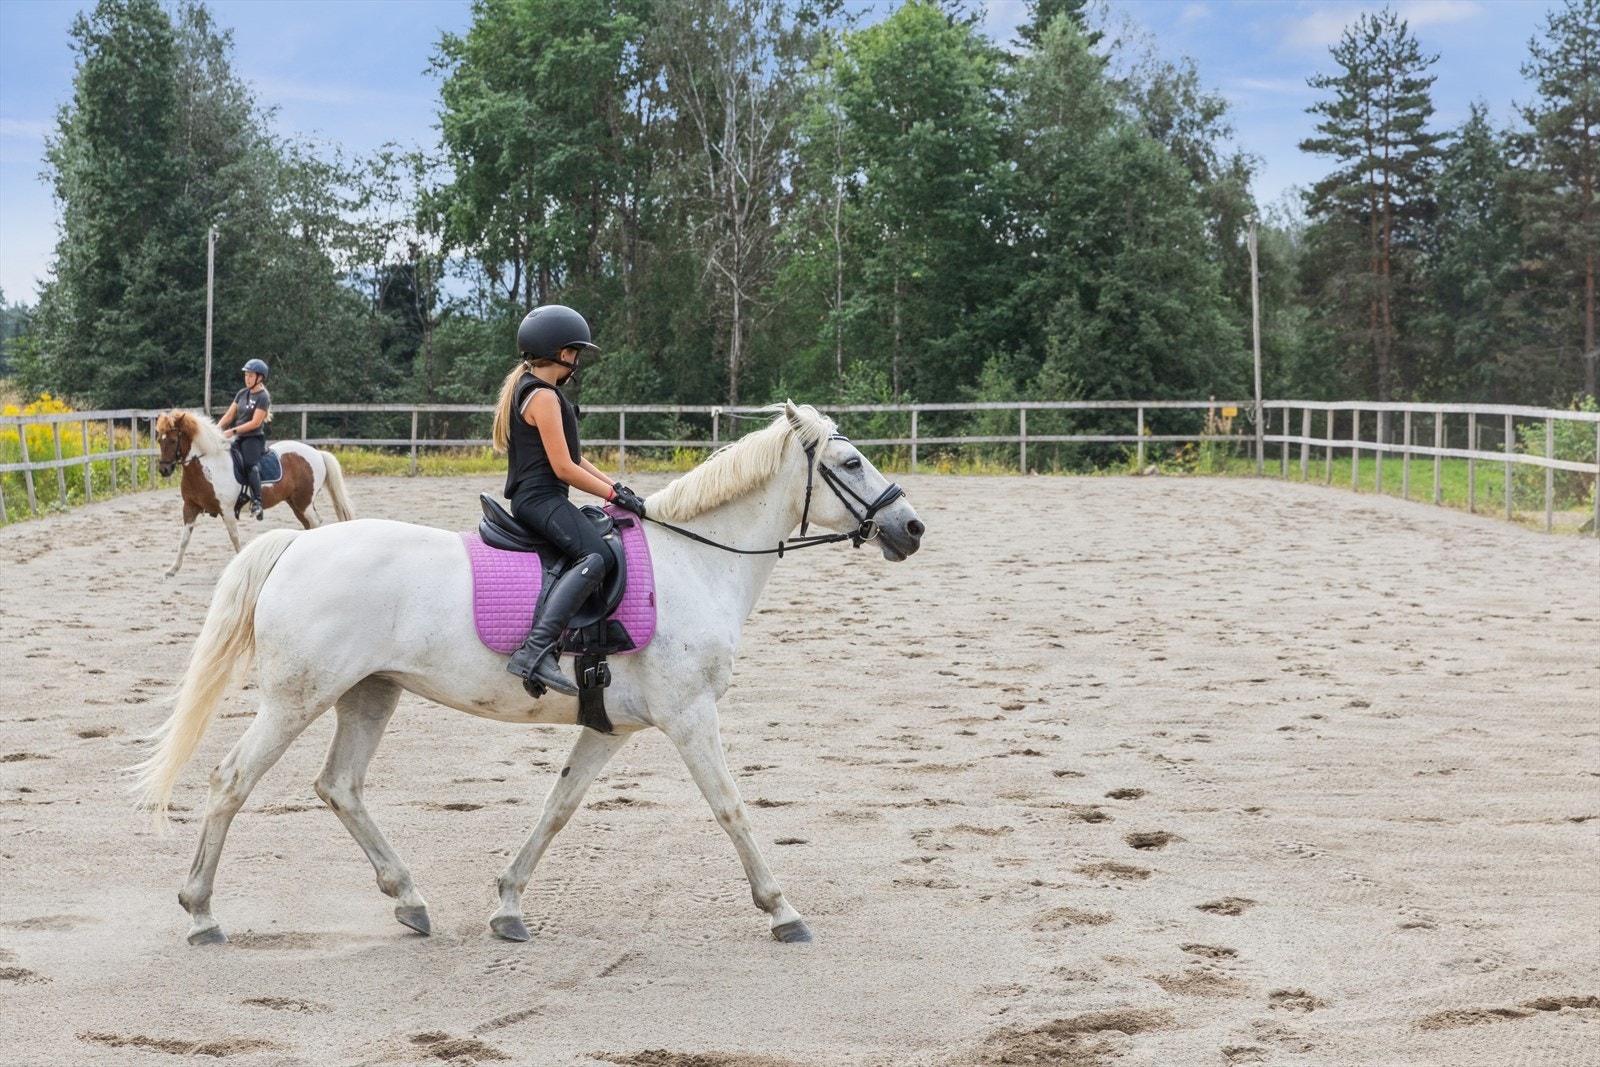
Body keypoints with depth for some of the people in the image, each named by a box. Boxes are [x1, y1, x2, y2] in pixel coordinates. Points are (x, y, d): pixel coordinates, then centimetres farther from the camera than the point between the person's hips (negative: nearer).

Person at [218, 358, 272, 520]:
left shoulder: (263, 397, -7)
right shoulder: (242, 393, 14)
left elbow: (255, 423, -15)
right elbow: (229, 415, 14)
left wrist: (233, 431, -19)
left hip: (254, 438, -8)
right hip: (239, 439, 8)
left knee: (250, 464, -31)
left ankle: (256, 502, -39)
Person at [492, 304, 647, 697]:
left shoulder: (528, 389, 21)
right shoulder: (543, 396, -12)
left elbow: (572, 457, 22)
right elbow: (563, 467, -17)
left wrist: (613, 486, 12)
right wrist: (613, 494, -9)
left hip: (532, 499, 11)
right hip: (541, 498, -11)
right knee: (594, 557, -30)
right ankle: (536, 650, -42)